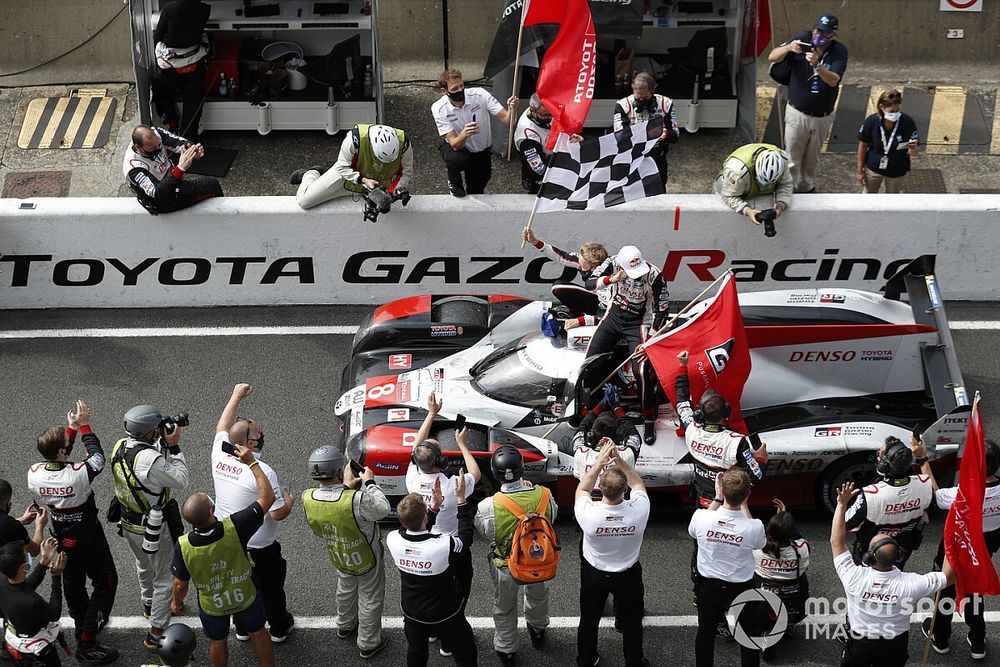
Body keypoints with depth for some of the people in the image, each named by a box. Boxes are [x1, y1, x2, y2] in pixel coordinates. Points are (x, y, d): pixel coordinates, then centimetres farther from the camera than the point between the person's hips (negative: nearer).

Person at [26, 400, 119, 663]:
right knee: (106, 582, 11)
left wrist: (71, 429, 4)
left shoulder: (34, 474, -19)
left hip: (62, 540, 6)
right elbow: (97, 457, -13)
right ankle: (86, 644, 10)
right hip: (88, 540, -6)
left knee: (72, 583, 25)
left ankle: (84, 624, 48)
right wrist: (84, 426, -5)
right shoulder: (78, 474, -35)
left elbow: (55, 462, 4)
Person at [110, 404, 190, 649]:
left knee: (144, 565, 33)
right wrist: (174, 447, -22)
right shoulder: (150, 460, -35)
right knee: (164, 577, 12)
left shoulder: (120, 446, -11)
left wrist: (163, 443, -6)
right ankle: (156, 632, 20)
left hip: (127, 523, 8)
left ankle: (149, 605, 57)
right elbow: (182, 481, -23)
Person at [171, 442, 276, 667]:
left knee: (217, 642, 28)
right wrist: (252, 463, -20)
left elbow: (181, 584, -15)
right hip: (245, 597, 0)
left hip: (211, 605, 1)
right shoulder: (234, 528, -38)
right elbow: (267, 498, -26)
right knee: (258, 633, 27)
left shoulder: (183, 547, -33)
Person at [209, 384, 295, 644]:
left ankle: (242, 627, 42)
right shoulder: (262, 472, -29)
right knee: (271, 587, 20)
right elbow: (278, 514, -25)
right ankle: (279, 627, 39)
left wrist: (236, 396, 18)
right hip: (259, 548, -5)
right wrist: (289, 502, -2)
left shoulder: (219, 456, -13)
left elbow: (222, 427, 9)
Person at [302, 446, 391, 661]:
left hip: (339, 558, 5)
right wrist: (370, 483, -12)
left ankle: (345, 626, 58)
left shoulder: (308, 498, -27)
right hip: (367, 560, -5)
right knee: (370, 600, 20)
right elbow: (383, 509, -22)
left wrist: (346, 488, -5)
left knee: (346, 590, 34)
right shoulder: (357, 500, -42)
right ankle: (368, 644, 39)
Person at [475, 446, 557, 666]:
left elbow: (484, 532, -12)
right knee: (538, 597, 35)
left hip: (505, 567, -2)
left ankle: (506, 649, 48)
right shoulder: (543, 495, -28)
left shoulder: (488, 507, -33)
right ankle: (538, 630, 62)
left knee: (504, 608, 28)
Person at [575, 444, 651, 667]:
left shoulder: (588, 514, -36)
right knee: (632, 621, 24)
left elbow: (581, 490, -10)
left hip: (593, 574, 0)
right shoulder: (638, 511, -35)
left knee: (589, 619, 25)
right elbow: (638, 484, -10)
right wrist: (620, 460, -16)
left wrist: (599, 462, -12)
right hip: (628, 576, 0)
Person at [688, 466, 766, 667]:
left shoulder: (701, 517, -27)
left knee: (706, 632, 24)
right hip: (741, 588, -1)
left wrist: (717, 498, 1)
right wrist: (744, 505, -5)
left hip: (708, 586, 2)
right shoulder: (754, 527, -29)